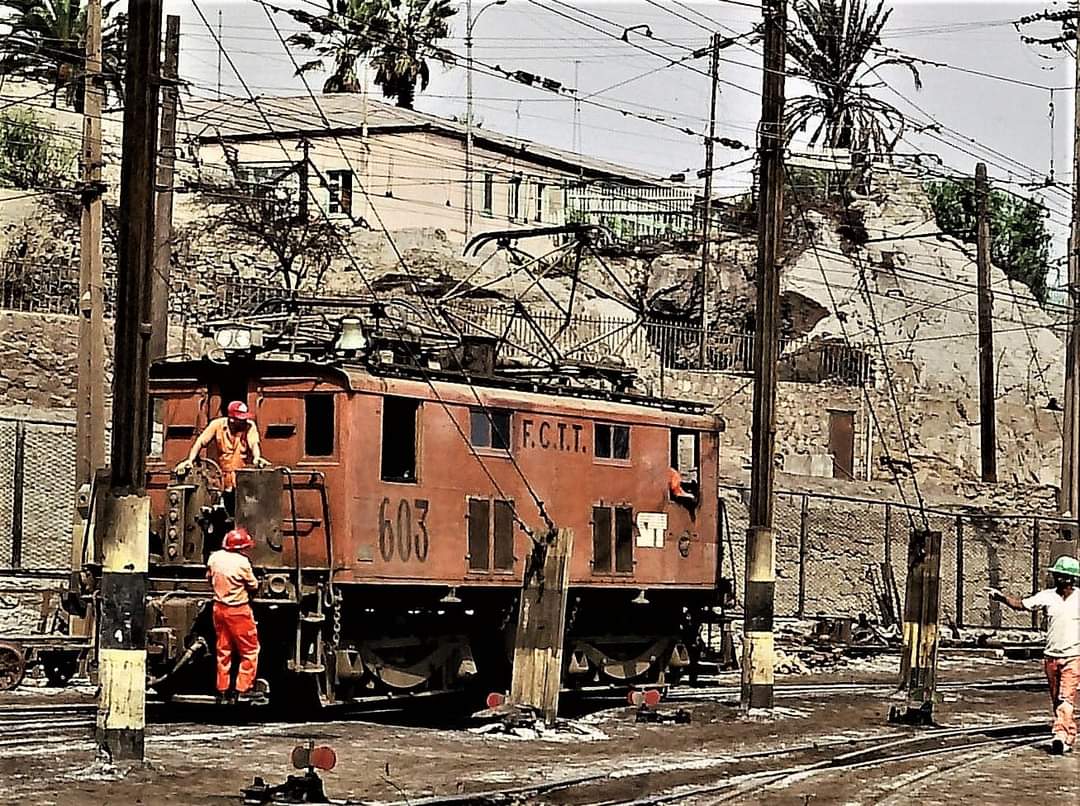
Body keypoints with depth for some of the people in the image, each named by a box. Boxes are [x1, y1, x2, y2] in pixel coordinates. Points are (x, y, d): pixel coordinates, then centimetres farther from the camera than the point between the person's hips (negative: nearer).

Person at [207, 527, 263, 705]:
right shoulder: (242, 562, -21)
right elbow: (253, 586, -8)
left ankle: (222, 691, 19)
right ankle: (242, 690, 2)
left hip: (219, 608, 6)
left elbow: (209, 577, 14)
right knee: (250, 651, 6)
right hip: (238, 611, -6)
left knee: (223, 651, 16)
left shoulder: (214, 557, -4)